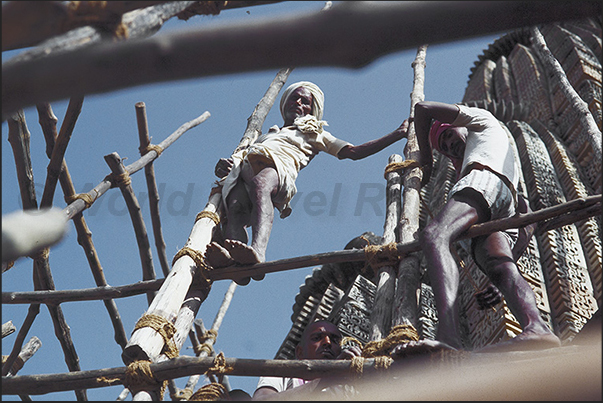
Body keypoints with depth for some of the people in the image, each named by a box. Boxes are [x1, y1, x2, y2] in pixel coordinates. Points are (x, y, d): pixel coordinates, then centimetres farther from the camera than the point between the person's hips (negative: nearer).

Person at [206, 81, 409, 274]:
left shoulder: (314, 134, 39)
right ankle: (230, 257, -62)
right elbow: (240, 155, 38)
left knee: (259, 184, -43)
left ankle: (257, 250, -65)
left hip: (277, 166, -3)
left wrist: (398, 134, 26)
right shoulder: (266, 136, 47)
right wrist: (222, 166, 11)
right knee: (235, 207, -35)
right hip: (241, 171, 3)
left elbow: (354, 152, 29)